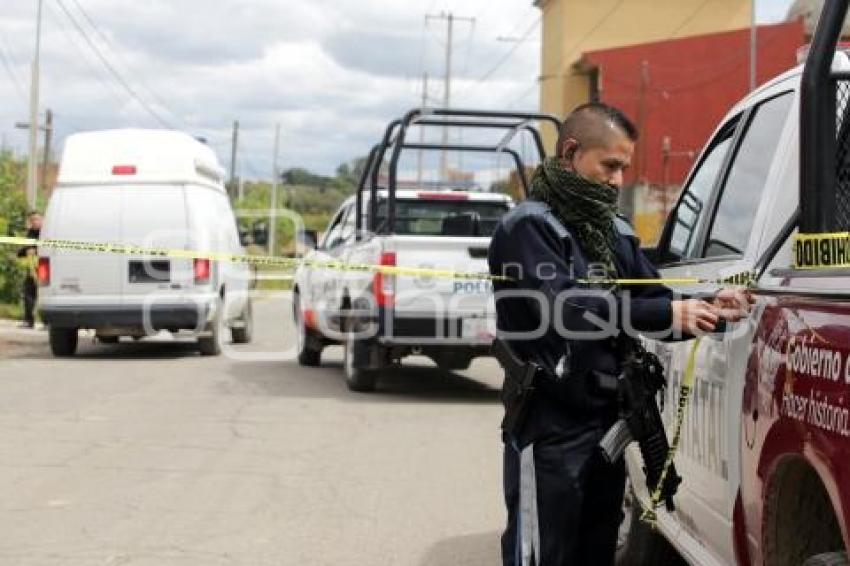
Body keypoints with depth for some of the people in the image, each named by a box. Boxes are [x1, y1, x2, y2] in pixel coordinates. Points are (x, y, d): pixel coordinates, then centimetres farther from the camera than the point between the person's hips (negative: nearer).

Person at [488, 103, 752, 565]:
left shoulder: (617, 233, 14)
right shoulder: (527, 226, -10)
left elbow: (656, 301, 10)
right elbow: (568, 307, -25)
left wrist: (707, 311, -11)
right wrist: (671, 314, -29)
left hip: (608, 420, 8)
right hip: (551, 428, -8)